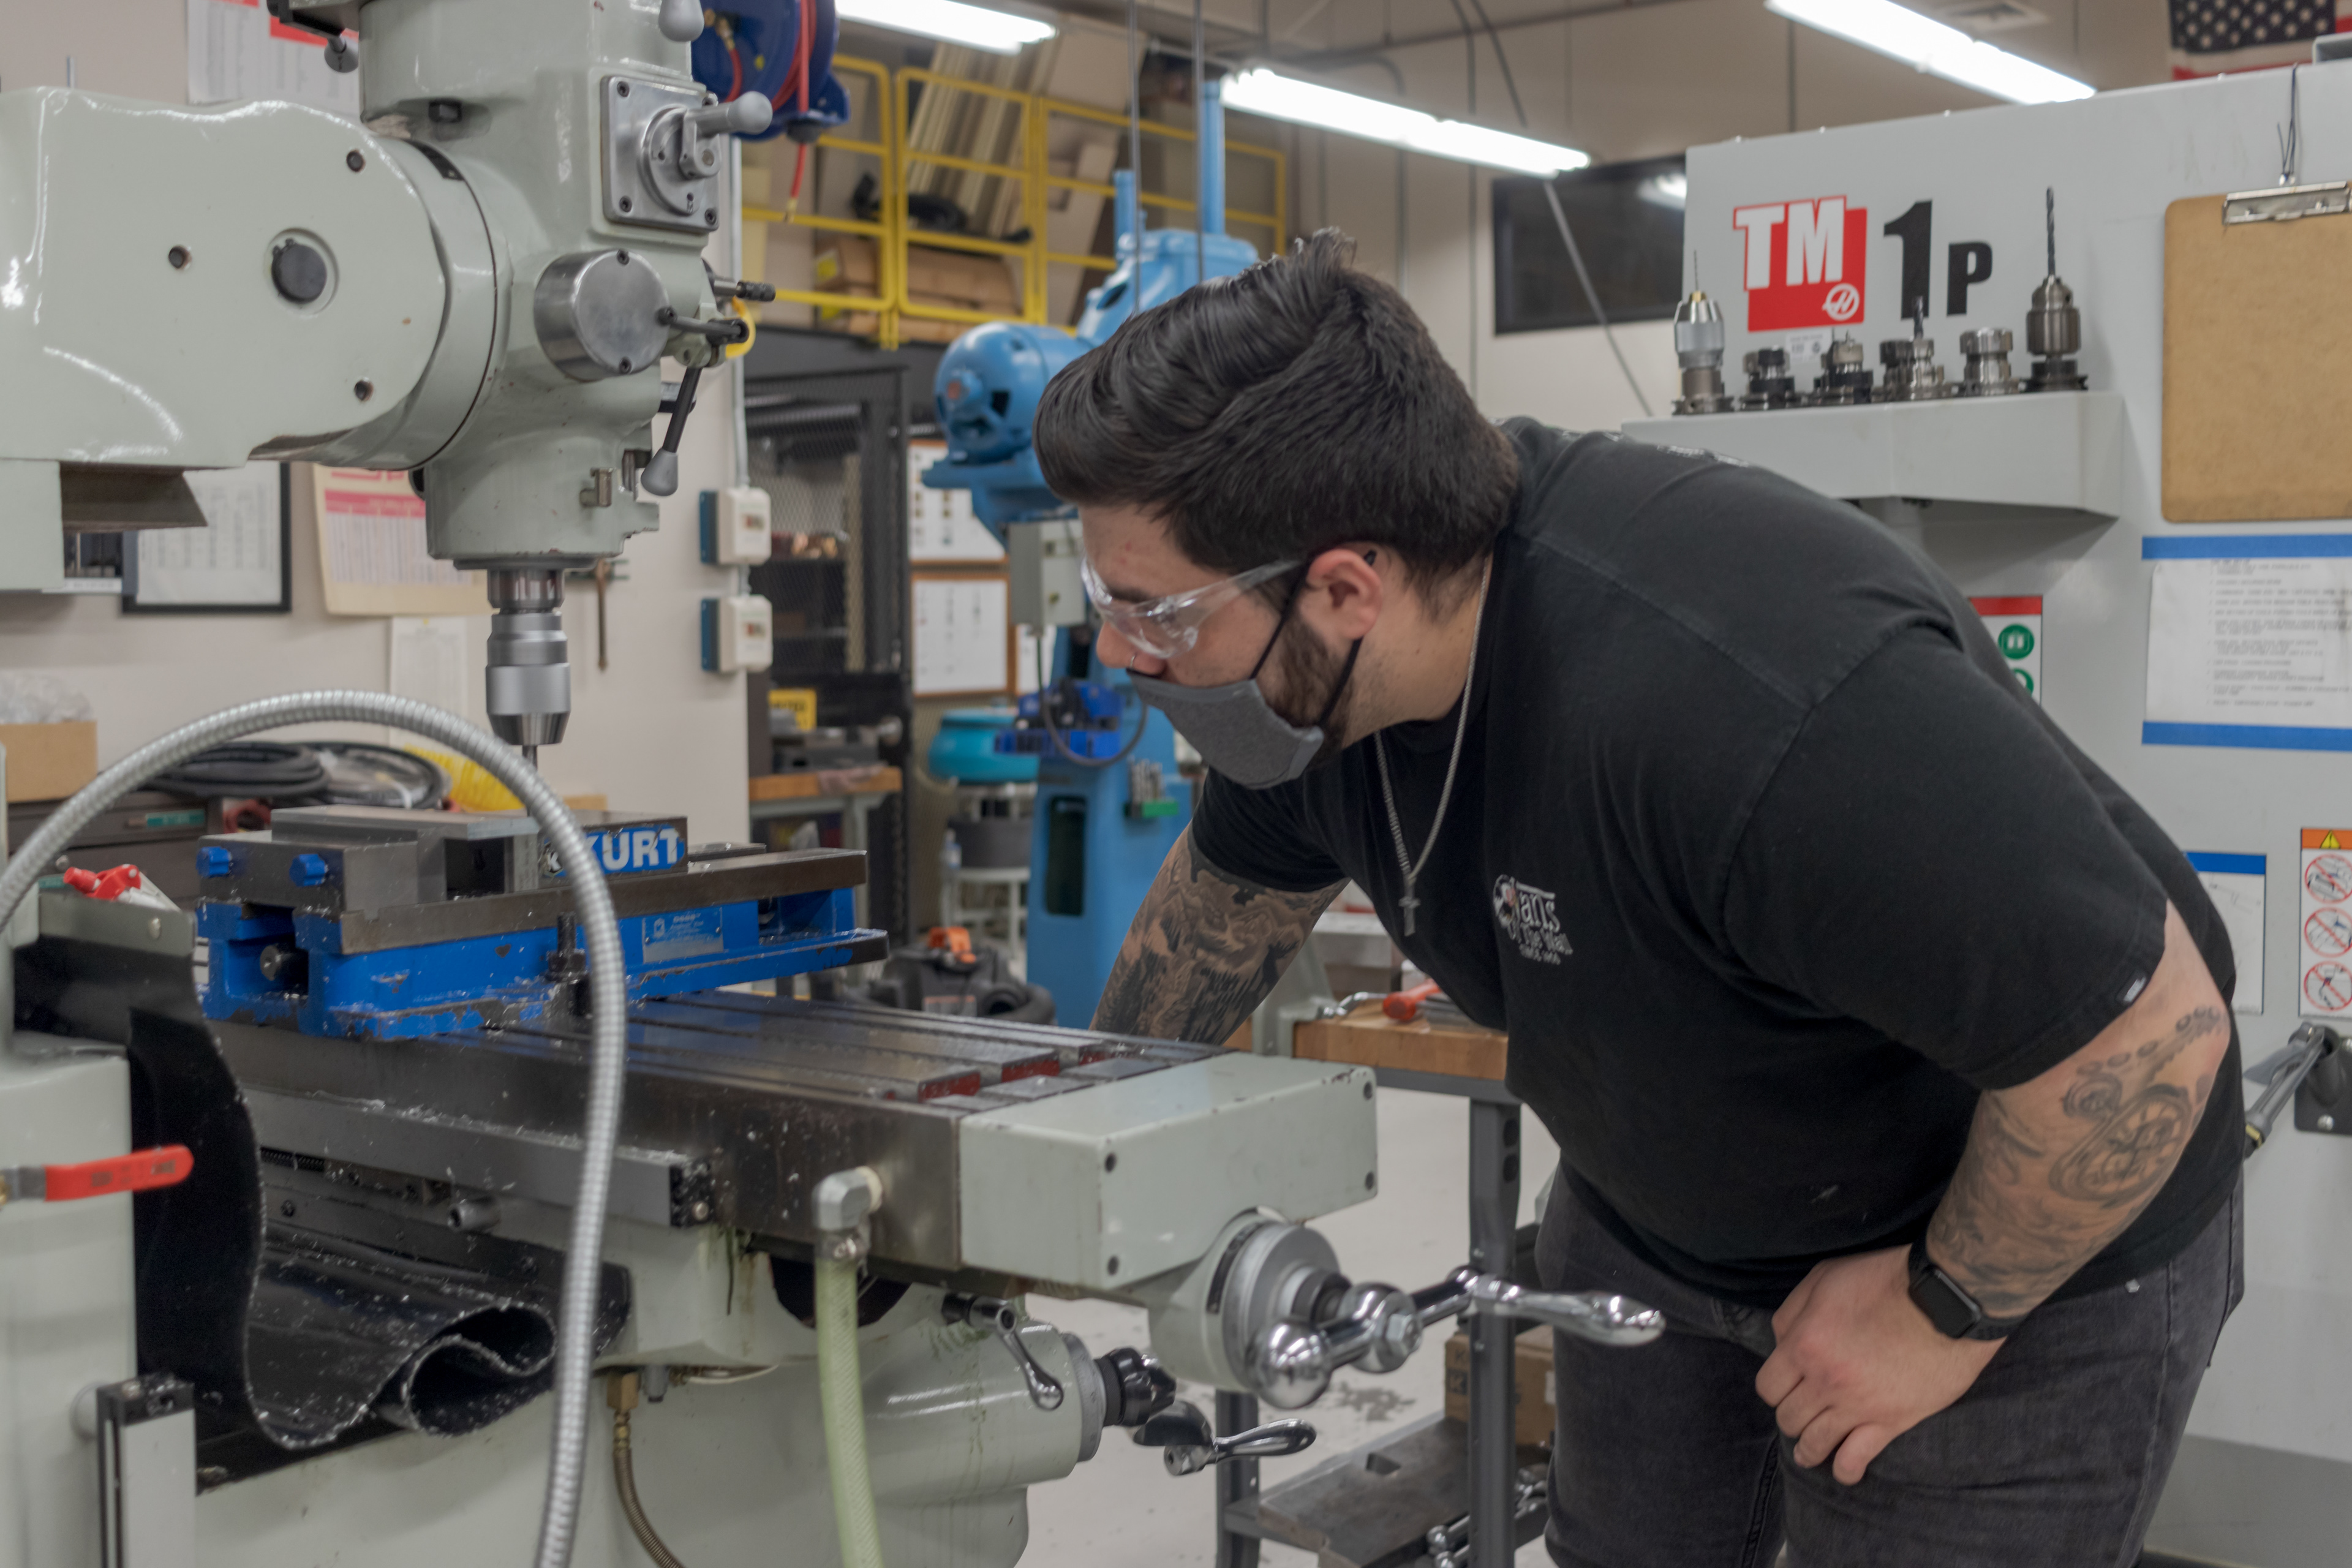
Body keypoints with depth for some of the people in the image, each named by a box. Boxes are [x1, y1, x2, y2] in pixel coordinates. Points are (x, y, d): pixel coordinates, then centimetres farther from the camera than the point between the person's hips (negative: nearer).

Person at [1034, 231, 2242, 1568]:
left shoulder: (1753, 705, -41)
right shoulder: (1326, 663, -14)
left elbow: (2153, 1028, -32)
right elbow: (1236, 884, 8)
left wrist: (1945, 1310, -19)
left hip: (2032, 1244, -6)